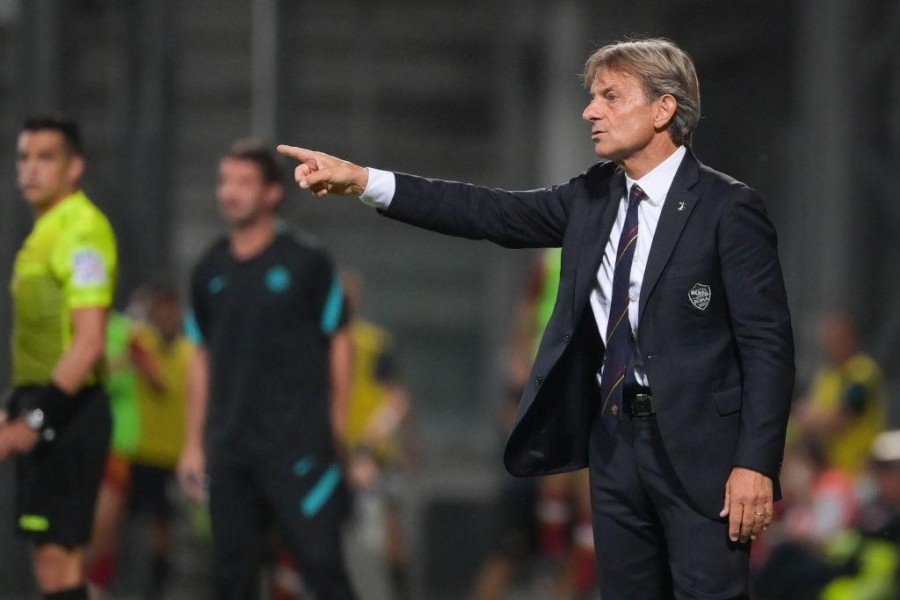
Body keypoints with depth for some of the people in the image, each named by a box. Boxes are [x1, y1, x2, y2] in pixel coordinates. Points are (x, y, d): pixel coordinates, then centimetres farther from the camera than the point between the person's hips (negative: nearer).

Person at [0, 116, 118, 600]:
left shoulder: (82, 231, -13)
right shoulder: (45, 232, 17)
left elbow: (89, 342, -20)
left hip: (67, 411, -10)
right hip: (44, 410, 10)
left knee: (57, 555, -12)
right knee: (52, 558, 10)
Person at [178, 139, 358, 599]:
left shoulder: (306, 264, -2)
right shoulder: (209, 272, 11)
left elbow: (339, 343, 2)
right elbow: (202, 359, 17)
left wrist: (338, 427, -2)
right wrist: (194, 443, 14)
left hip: (299, 442, -5)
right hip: (230, 448, 5)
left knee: (319, 560, -9)